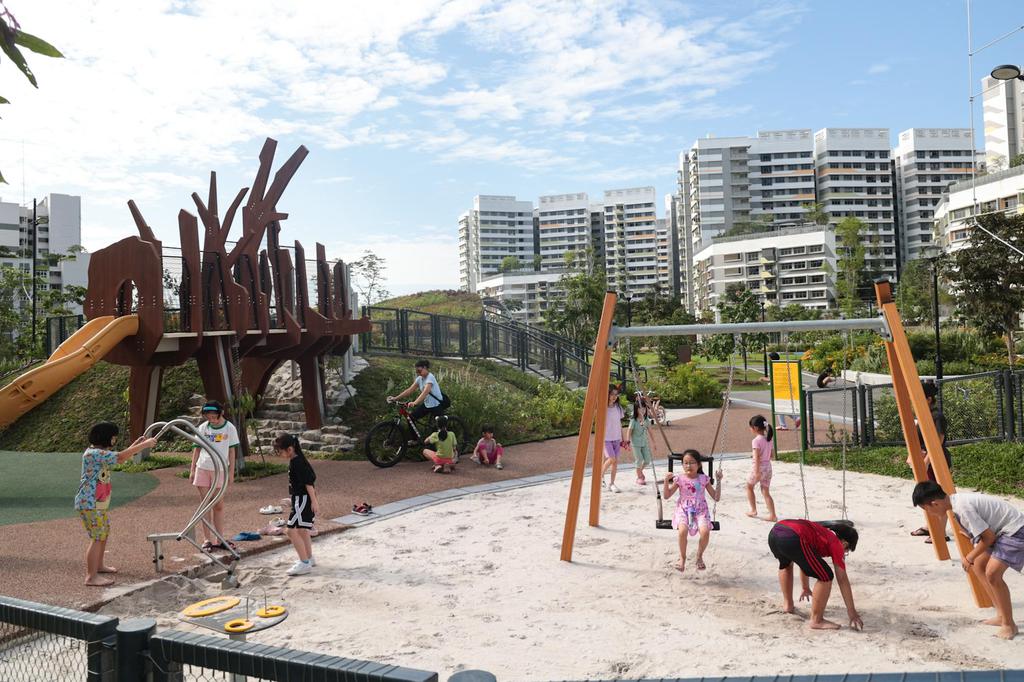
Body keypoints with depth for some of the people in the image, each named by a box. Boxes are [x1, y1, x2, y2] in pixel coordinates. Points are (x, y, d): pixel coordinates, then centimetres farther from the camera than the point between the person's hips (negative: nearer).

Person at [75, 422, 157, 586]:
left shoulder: (100, 453, 11)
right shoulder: (93, 453, -21)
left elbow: (119, 458, 20)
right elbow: (121, 456, -25)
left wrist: (136, 444, 13)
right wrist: (144, 445, -19)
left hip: (99, 503, 11)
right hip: (89, 503, -11)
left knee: (104, 532, 22)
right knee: (97, 538, -9)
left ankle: (99, 565, 38)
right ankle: (91, 576, -4)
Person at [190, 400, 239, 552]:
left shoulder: (229, 428, -3)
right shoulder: (203, 428, 1)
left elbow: (232, 451, 1)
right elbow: (197, 449, 7)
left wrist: (231, 472, 0)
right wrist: (192, 470, 5)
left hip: (220, 471, -1)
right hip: (202, 469, 1)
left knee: (218, 506, 4)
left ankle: (220, 539, 13)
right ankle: (207, 540, 11)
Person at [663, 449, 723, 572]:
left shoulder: (703, 479, 5)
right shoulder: (680, 479, 2)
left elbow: (716, 497, 7)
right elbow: (666, 496, 2)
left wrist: (718, 481, -2)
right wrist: (666, 481, -11)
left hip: (700, 511, 1)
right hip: (684, 510, -1)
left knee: (705, 531, -29)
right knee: (683, 531, -31)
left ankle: (699, 556, 0)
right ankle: (682, 557, -6)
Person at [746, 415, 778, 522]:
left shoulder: (756, 441, -17)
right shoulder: (768, 439, 7)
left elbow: (757, 457, -20)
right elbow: (770, 455, 14)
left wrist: (757, 471, -20)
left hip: (758, 467, -7)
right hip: (768, 466, 7)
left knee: (749, 487, 16)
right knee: (765, 492, 10)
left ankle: (753, 510, 19)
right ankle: (772, 515, 4)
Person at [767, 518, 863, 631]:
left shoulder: (821, 533, 40)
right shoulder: (836, 544, 20)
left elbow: (805, 561, 52)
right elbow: (842, 579, 18)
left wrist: (805, 588, 64)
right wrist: (852, 612, 24)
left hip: (773, 533, 9)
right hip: (792, 539, -9)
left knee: (785, 563, 40)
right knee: (825, 577, 6)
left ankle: (787, 605, 45)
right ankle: (816, 621, 13)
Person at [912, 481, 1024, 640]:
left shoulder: (963, 508, -28)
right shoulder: (954, 501, 0)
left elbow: (988, 537, -22)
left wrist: (969, 558, -10)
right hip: (1000, 530, 10)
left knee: (992, 573, -17)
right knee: (978, 566, 13)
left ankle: (1009, 625, -1)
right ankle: (1002, 615, 23)